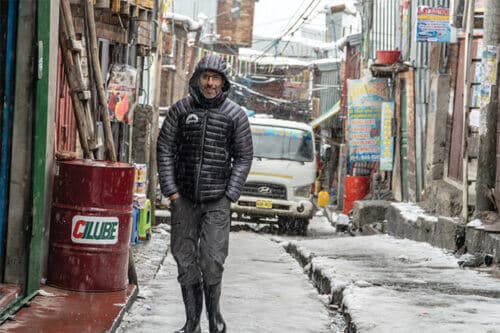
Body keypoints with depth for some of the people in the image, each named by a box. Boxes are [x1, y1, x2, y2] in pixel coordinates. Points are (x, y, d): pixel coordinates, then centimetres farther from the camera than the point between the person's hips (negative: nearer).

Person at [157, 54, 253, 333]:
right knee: (185, 257, 5)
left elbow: (244, 157, 5)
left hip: (217, 201, -2)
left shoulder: (235, 114, 2)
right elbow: (165, 149, 6)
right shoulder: (181, 109, 4)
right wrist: (170, 188, -1)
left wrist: (231, 194, -3)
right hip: (184, 198, 2)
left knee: (212, 260, -8)